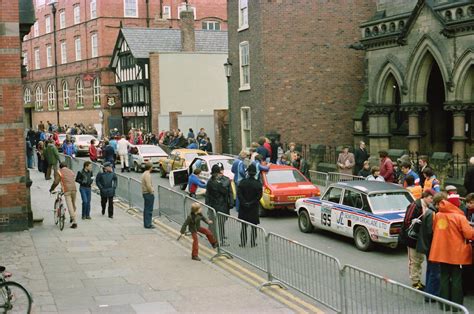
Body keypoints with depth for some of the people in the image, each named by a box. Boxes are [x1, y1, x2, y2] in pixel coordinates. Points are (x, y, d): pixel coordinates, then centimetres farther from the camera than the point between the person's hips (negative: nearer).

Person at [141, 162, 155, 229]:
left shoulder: (144, 174, 13)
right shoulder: (147, 175, -19)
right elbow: (149, 186, -25)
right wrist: (152, 192, -14)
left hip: (145, 193, 10)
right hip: (149, 194, -10)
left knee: (146, 209, 15)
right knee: (149, 210, -6)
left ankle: (146, 223, 21)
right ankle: (148, 224, -5)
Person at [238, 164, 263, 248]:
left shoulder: (243, 182, -6)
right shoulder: (258, 183, -10)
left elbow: (239, 194, -12)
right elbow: (259, 196, -15)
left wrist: (244, 202, -10)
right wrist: (252, 203, -9)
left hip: (243, 208, 1)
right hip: (254, 209, -1)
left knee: (244, 226, 11)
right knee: (254, 227, 9)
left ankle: (243, 243, 12)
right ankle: (253, 243, 11)